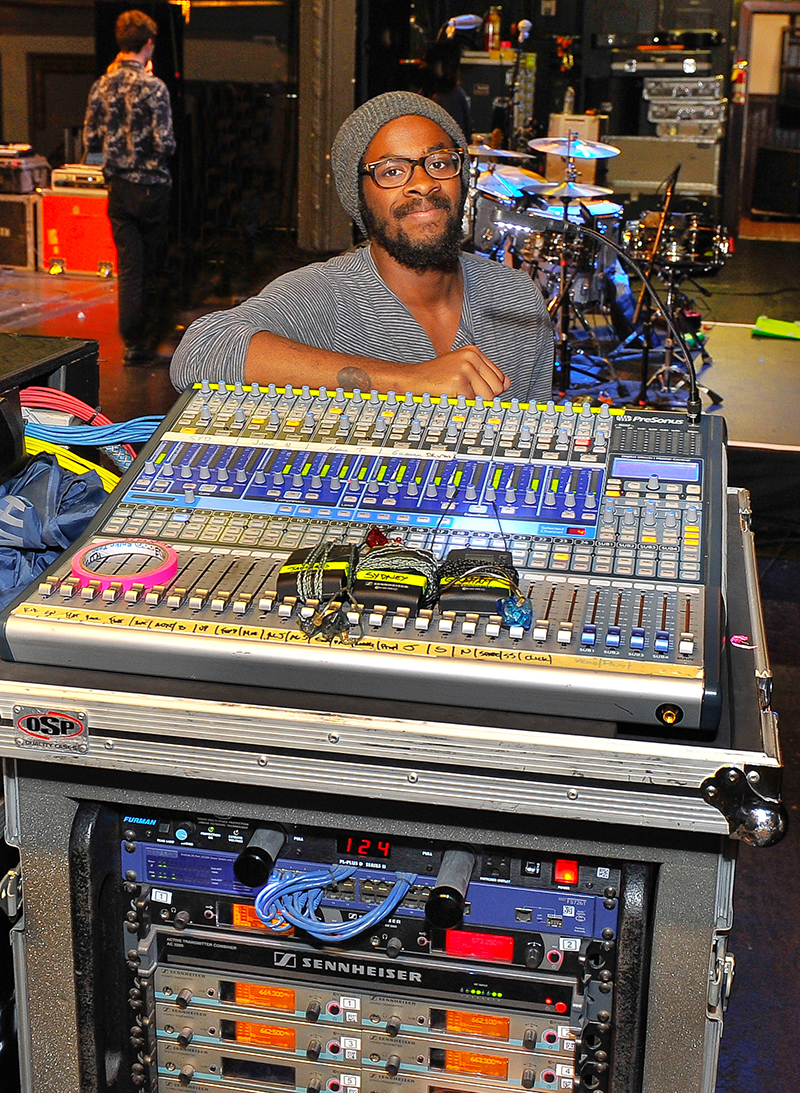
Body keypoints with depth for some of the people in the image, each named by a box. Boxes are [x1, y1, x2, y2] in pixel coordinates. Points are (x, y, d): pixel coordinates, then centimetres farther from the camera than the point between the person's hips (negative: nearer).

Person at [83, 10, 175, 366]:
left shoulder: (101, 86, 3)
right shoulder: (153, 86, -12)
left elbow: (90, 142, 7)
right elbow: (165, 144, -15)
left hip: (118, 187, 4)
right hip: (152, 186, -4)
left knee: (128, 267, 5)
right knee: (154, 267, 7)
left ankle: (133, 343, 2)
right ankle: (151, 341, 13)